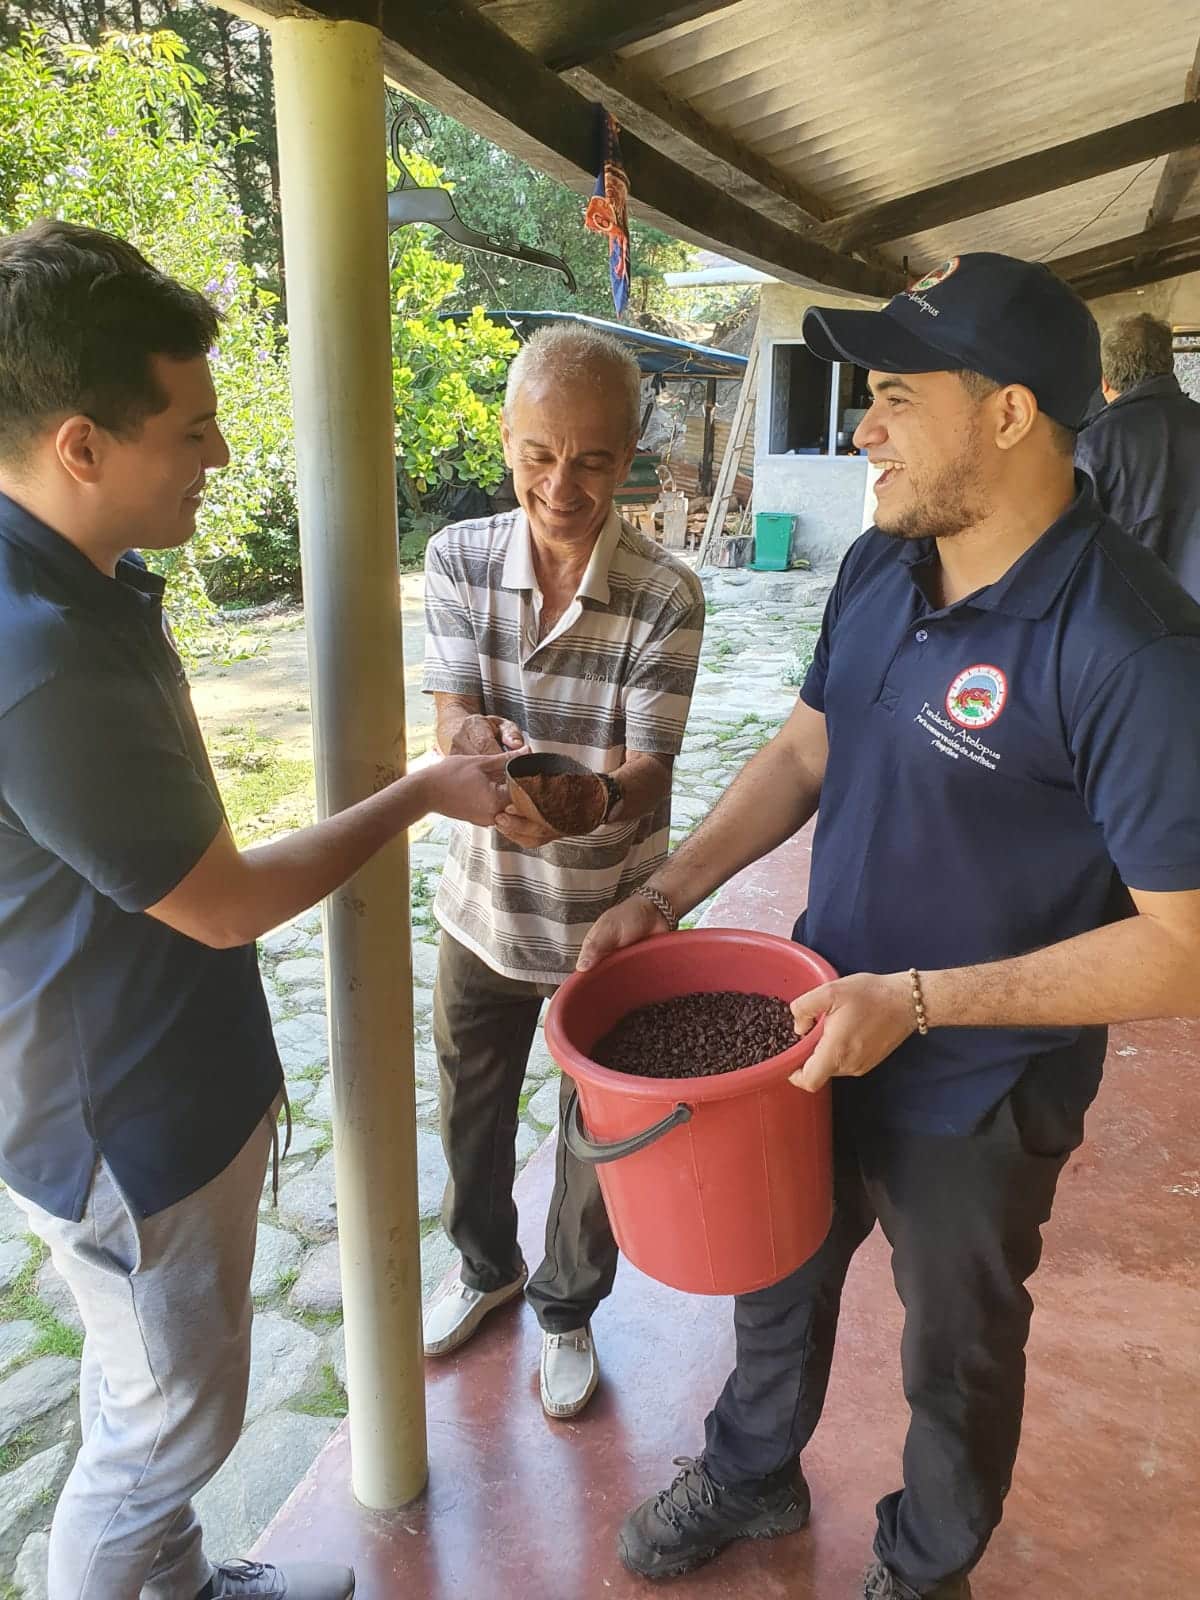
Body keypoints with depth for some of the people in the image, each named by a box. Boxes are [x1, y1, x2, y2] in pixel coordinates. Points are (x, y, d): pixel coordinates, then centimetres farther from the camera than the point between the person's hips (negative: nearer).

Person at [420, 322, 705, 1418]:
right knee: (470, 1108, 23)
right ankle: (486, 1266, 54)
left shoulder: (666, 597, -18)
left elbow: (649, 775, -21)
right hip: (485, 903, 3)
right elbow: (454, 728, -16)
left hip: (608, 918, -3)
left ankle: (568, 1308, 46)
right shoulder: (460, 560, -10)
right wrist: (483, 748, -40)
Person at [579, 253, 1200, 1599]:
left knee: (956, 1354, 22)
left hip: (974, 1102, -6)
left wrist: (913, 1001, -27)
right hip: (819, 1036, 6)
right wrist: (662, 896, -3)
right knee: (776, 1276, 27)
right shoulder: (877, 568, -5)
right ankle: (753, 1474, 58)